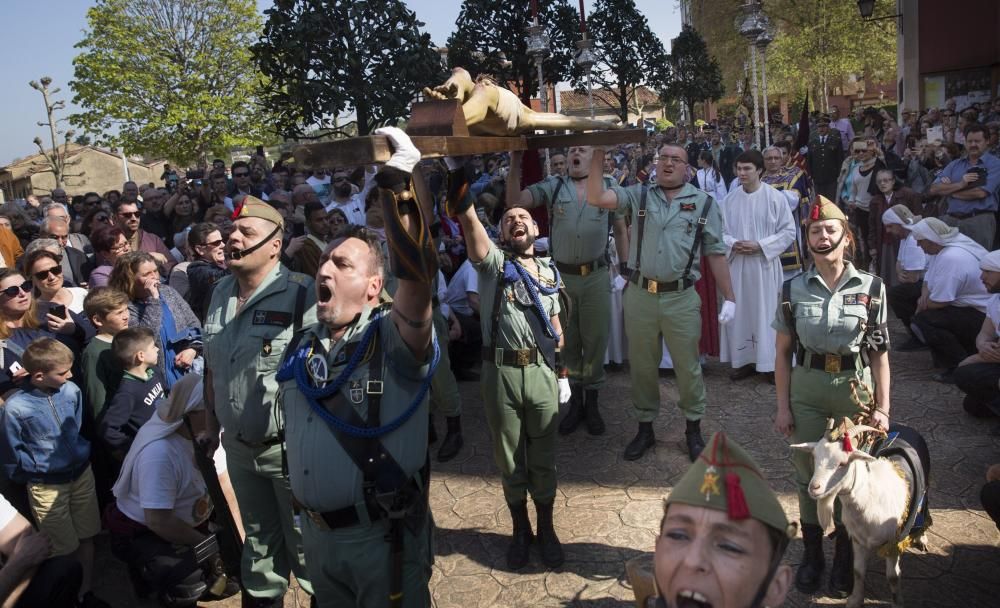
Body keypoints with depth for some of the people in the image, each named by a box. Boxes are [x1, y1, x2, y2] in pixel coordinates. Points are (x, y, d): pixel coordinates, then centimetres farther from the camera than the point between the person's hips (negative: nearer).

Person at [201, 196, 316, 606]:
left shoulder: (301, 295, -19)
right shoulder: (221, 292, 5)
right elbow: (212, 365, 14)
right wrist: (211, 423, 16)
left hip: (290, 447, -6)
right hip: (239, 445, 7)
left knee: (305, 540, 10)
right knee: (257, 535, 25)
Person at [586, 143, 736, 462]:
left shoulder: (704, 204, 3)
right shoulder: (638, 195, 5)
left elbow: (716, 253, 4)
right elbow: (596, 198, -7)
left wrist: (729, 298, 1)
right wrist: (598, 155, -14)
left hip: (681, 297, -1)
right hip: (640, 295, 1)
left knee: (688, 366, 9)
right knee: (642, 365, 13)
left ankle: (694, 427, 29)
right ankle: (645, 427, 30)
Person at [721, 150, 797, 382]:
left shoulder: (775, 197, -7)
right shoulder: (731, 198, 2)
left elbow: (789, 231, -5)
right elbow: (721, 231, 8)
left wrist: (760, 246, -14)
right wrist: (733, 244, -13)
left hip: (764, 264, -3)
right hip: (737, 264, 3)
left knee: (766, 312, 2)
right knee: (740, 312, 8)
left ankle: (771, 363, 12)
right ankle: (744, 360, 20)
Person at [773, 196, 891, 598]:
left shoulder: (871, 288, -3)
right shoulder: (793, 289, -2)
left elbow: (880, 353, -1)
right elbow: (782, 352, 0)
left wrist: (883, 408, -4)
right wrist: (783, 407, -2)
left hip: (855, 388, 0)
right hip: (807, 388, 1)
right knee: (808, 473, 10)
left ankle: (844, 556, 32)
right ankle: (812, 553, 29)